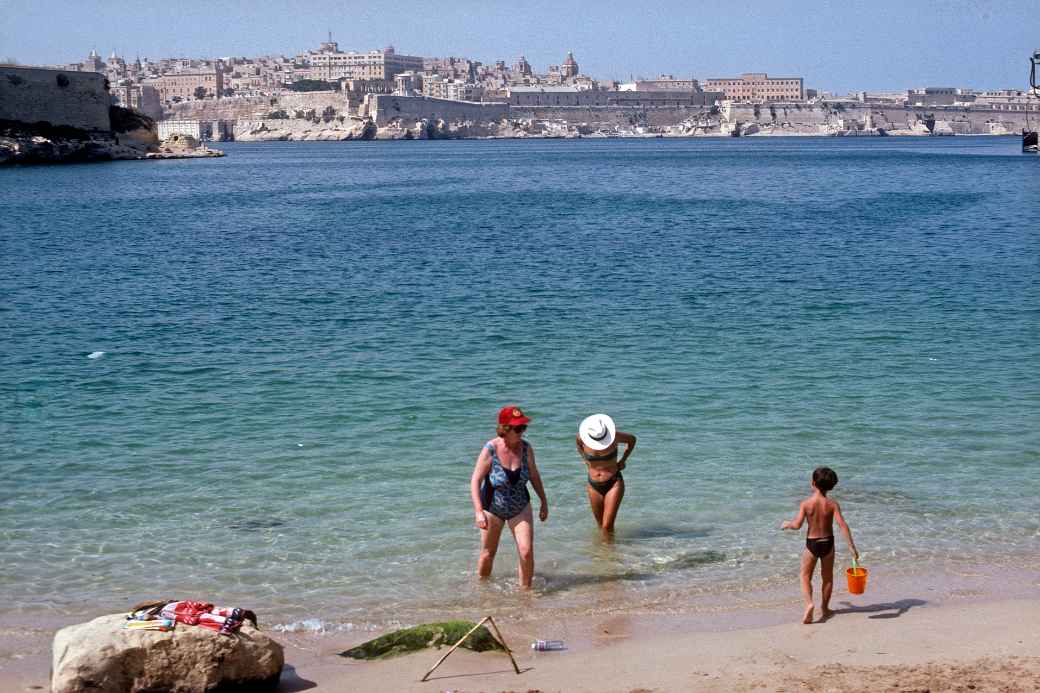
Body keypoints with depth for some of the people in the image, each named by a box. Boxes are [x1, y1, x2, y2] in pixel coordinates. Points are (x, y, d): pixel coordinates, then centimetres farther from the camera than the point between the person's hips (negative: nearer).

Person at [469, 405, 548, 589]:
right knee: (488, 554, 13)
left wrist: (544, 502, 10)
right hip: (492, 508, -2)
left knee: (527, 552, -10)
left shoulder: (526, 448, -12)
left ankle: (525, 590, 9)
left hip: (520, 508, 2)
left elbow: (534, 476, 4)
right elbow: (475, 481, -21)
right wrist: (478, 511, -30)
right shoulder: (490, 450, -23)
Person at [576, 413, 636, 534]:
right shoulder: (582, 438, -13)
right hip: (594, 486, 3)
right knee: (601, 525, 15)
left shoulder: (614, 436, -18)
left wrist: (622, 460, -1)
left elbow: (632, 439, 3)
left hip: (614, 483, -3)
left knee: (607, 527, -11)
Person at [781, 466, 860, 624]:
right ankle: (824, 607, 30)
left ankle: (809, 604, -13)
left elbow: (797, 525, -19)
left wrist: (787, 524, 4)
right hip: (828, 543, 2)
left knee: (805, 577, 10)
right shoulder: (832, 504, -10)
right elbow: (842, 525, -17)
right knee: (827, 577, 20)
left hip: (811, 543, -2)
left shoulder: (805, 503, -14)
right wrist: (852, 546, -16)